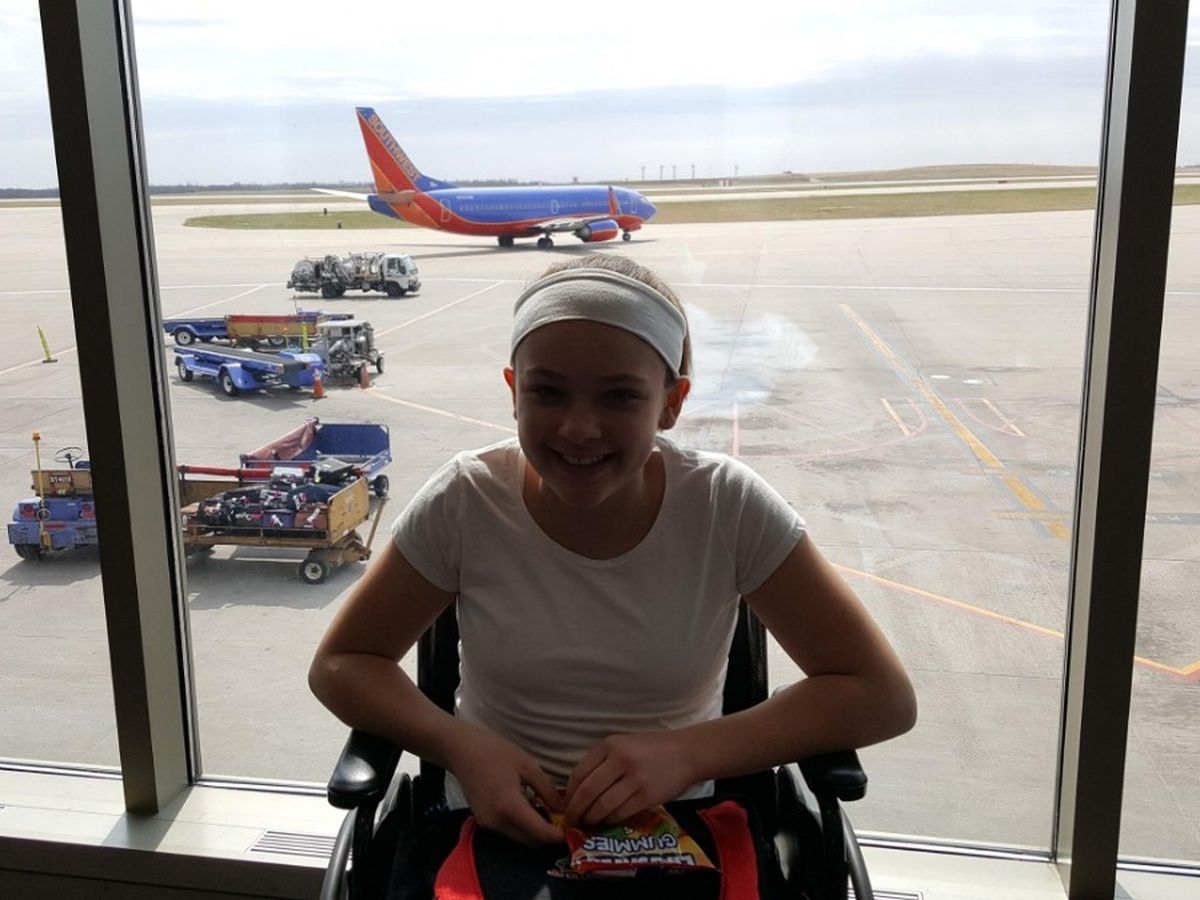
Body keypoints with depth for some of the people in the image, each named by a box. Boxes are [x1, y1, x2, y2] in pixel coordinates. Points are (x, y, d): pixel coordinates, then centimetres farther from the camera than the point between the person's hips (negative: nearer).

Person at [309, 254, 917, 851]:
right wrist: (460, 748, -23)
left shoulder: (728, 507, -15)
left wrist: (686, 752, -25)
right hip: (494, 827, 1)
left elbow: (881, 695, -13)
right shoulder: (466, 500, -13)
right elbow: (340, 664, -4)